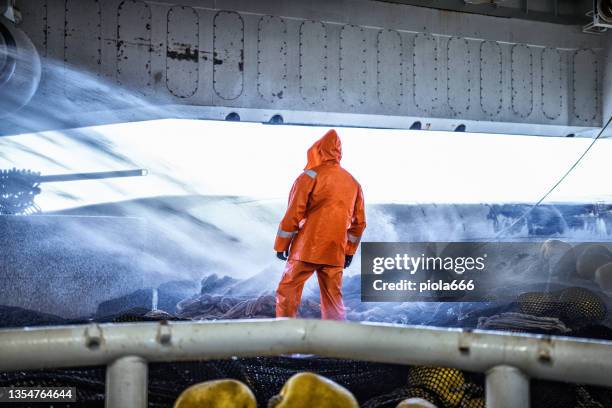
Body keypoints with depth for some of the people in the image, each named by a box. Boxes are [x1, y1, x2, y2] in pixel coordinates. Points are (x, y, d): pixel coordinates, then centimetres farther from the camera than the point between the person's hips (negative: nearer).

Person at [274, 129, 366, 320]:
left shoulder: (310, 176, -4)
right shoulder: (353, 182, 12)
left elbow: (294, 214, -7)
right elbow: (359, 222, 14)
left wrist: (281, 245, 2)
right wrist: (349, 251, 21)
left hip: (306, 249, -5)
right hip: (335, 253, 5)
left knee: (287, 292, 4)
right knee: (333, 298, 12)